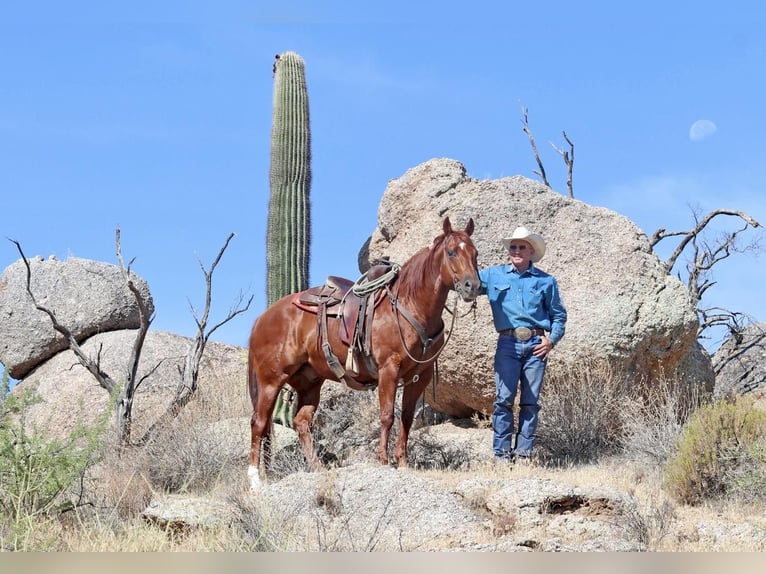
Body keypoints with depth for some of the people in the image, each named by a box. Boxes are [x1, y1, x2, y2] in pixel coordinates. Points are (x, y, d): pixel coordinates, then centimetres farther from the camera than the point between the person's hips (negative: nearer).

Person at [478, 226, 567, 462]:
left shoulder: (546, 281, 9)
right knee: (504, 399, -6)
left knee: (531, 402, 3)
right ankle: (502, 453, -1)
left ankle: (524, 453, 9)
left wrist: (552, 339, -1)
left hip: (536, 345, 1)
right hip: (508, 343, -1)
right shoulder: (494, 275, 10)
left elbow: (559, 315, 13)